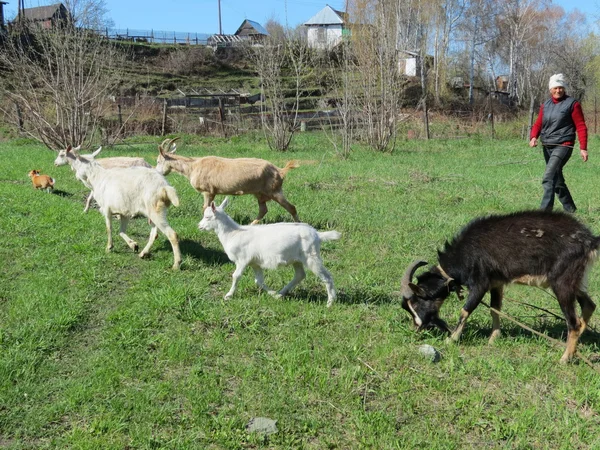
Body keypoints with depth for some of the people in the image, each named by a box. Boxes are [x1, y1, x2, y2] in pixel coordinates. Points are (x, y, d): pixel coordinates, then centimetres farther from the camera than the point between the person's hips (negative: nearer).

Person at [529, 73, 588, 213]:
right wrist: (533, 137, -10)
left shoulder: (572, 103, -4)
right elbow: (538, 124, 11)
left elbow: (581, 127, -4)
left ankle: (545, 210, -24)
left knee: (549, 177, -22)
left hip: (563, 145, -6)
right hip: (547, 146, 7)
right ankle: (570, 209, 30)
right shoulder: (545, 105, 12)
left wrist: (583, 148, -9)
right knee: (557, 180, 15)